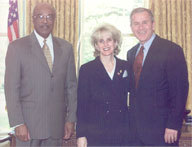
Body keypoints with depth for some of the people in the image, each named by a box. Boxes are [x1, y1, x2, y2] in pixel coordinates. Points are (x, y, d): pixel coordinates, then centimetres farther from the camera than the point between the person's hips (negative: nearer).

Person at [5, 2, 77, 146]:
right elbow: (11, 88, -5)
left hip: (56, 125, 3)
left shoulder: (66, 47, 10)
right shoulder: (17, 47, -1)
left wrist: (71, 119, 5)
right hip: (28, 125, -3)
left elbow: (71, 86, 10)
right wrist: (18, 123, -11)